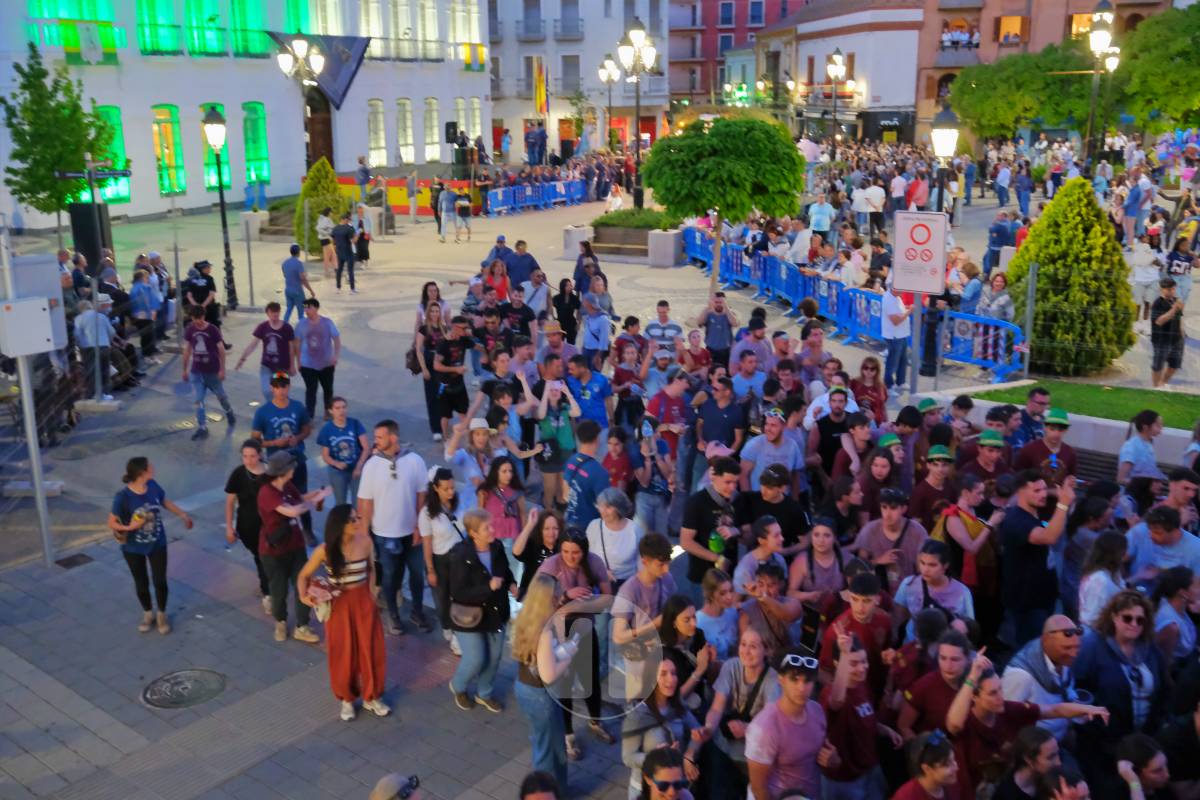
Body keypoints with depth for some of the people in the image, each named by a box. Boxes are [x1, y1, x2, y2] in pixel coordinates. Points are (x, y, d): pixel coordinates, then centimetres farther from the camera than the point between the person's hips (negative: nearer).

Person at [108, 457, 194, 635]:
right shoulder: (123, 497, -27)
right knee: (141, 583, 16)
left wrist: (183, 515, 15)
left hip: (157, 544, 3)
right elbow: (111, 523, -16)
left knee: (160, 581, 10)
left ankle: (162, 615, 34)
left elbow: (166, 502, 7)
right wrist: (129, 527, -32)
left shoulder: (153, 486, -14)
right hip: (133, 549, -3)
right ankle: (148, 614, 41)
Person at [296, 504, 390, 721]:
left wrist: (370, 593, 2)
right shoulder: (324, 551, -17)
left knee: (371, 652, 11)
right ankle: (347, 699, 35)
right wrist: (303, 595, -23)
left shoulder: (365, 542, -12)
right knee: (343, 655, 11)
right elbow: (304, 576, -5)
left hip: (364, 603, 2)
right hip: (339, 606, -2)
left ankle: (372, 697, 33)